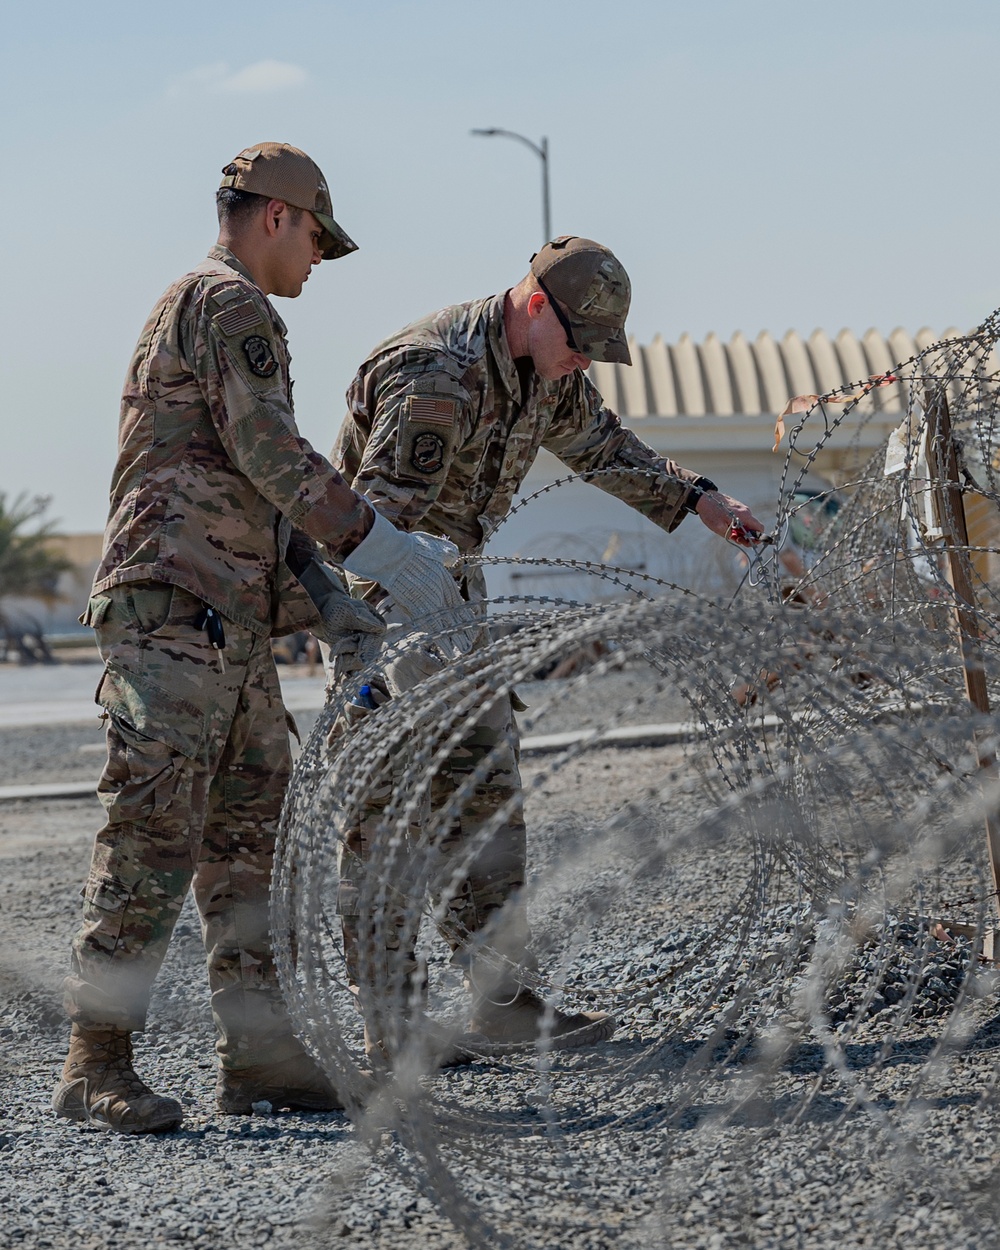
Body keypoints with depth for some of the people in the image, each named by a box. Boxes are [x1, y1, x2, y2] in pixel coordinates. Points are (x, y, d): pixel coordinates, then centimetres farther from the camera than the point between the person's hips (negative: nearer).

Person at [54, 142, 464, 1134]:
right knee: (154, 835, -12)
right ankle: (96, 1063, -11)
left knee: (246, 838, 9)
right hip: (175, 607, -11)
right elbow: (271, 454, -16)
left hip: (230, 623, 11)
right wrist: (378, 545, -13)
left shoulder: (199, 306, 28)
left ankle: (256, 1054, 12)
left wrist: (327, 600, 21)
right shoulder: (230, 304, -5)